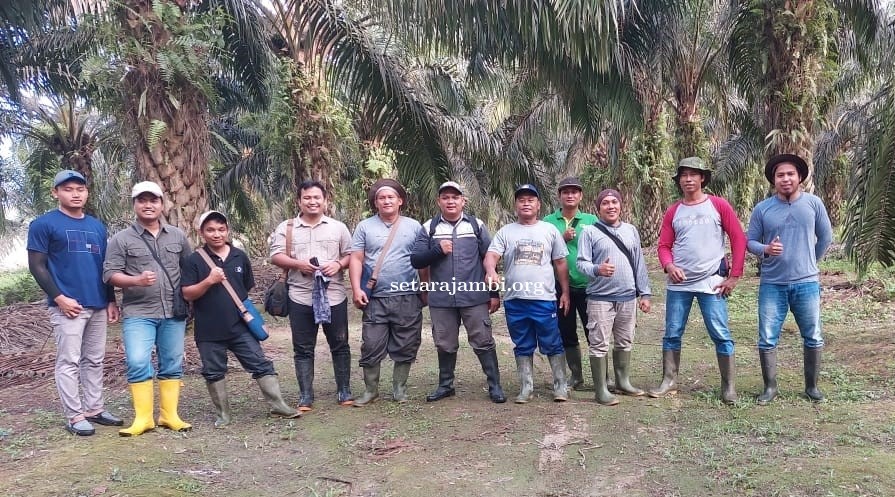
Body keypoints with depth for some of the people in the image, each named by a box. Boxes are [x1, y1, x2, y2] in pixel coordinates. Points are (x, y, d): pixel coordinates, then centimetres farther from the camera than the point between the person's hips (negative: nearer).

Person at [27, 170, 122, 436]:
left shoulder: (97, 226, 15)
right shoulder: (43, 224, -2)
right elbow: (37, 266, -7)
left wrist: (111, 300, 13)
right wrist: (59, 298, -15)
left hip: (97, 305, 6)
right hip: (68, 306, -6)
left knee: (95, 360, 11)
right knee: (69, 361, -3)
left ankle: (94, 409, 20)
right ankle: (74, 416, 4)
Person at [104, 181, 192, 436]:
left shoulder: (177, 236, 9)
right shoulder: (122, 239, 0)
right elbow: (110, 274, -4)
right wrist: (136, 280, -20)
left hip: (174, 312, 3)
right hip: (138, 313, -3)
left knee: (172, 364, 7)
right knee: (138, 363, -11)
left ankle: (169, 414, 17)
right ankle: (143, 418, 1)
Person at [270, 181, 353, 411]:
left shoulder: (338, 227, 8)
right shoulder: (286, 228, 6)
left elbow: (351, 255, 8)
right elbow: (275, 256, 0)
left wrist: (338, 264, -12)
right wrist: (298, 264, -16)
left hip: (334, 297, 0)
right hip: (300, 298, 0)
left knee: (339, 345, 8)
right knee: (303, 348, 6)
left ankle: (344, 391, 21)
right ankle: (306, 395, 16)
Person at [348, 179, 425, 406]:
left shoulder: (414, 226, 7)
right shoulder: (365, 227, 5)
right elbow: (356, 259, 2)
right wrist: (356, 289, -8)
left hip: (408, 298, 1)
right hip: (375, 299, 0)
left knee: (405, 346, 7)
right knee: (372, 345, 1)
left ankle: (400, 388, 22)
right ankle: (370, 389, 17)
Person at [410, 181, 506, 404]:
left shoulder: (476, 226, 5)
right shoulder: (428, 228, 7)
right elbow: (416, 260, 2)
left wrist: (495, 293, 2)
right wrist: (437, 249, -14)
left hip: (474, 298, -1)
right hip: (441, 300, 2)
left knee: (483, 342, 2)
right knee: (445, 345, 12)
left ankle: (495, 386, 13)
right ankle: (445, 385, 27)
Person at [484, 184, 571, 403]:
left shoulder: (550, 230, 7)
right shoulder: (505, 232, 7)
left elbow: (560, 264, 10)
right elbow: (490, 256, -5)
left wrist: (565, 292, 6)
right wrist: (491, 271, -28)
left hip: (545, 299, -1)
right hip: (514, 300, 1)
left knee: (553, 345, 4)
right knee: (523, 347, 11)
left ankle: (560, 385, 16)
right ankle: (526, 387, 21)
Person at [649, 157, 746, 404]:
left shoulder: (718, 205, 0)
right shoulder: (673, 211, 8)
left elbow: (738, 239, -1)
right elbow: (664, 245, 10)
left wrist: (734, 276, -5)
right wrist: (669, 266, -11)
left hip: (711, 283, -3)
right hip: (678, 283, 3)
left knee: (721, 335, -2)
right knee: (672, 334, 7)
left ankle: (729, 386, 8)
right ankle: (669, 381, 18)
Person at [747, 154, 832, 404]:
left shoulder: (814, 203, -1)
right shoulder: (762, 209, -1)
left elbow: (825, 237, 11)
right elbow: (750, 241, 3)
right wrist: (766, 250, -17)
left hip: (807, 283, 1)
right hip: (772, 284, 0)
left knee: (813, 338, 9)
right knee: (767, 339, 2)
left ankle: (812, 386, 25)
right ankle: (770, 387, 16)